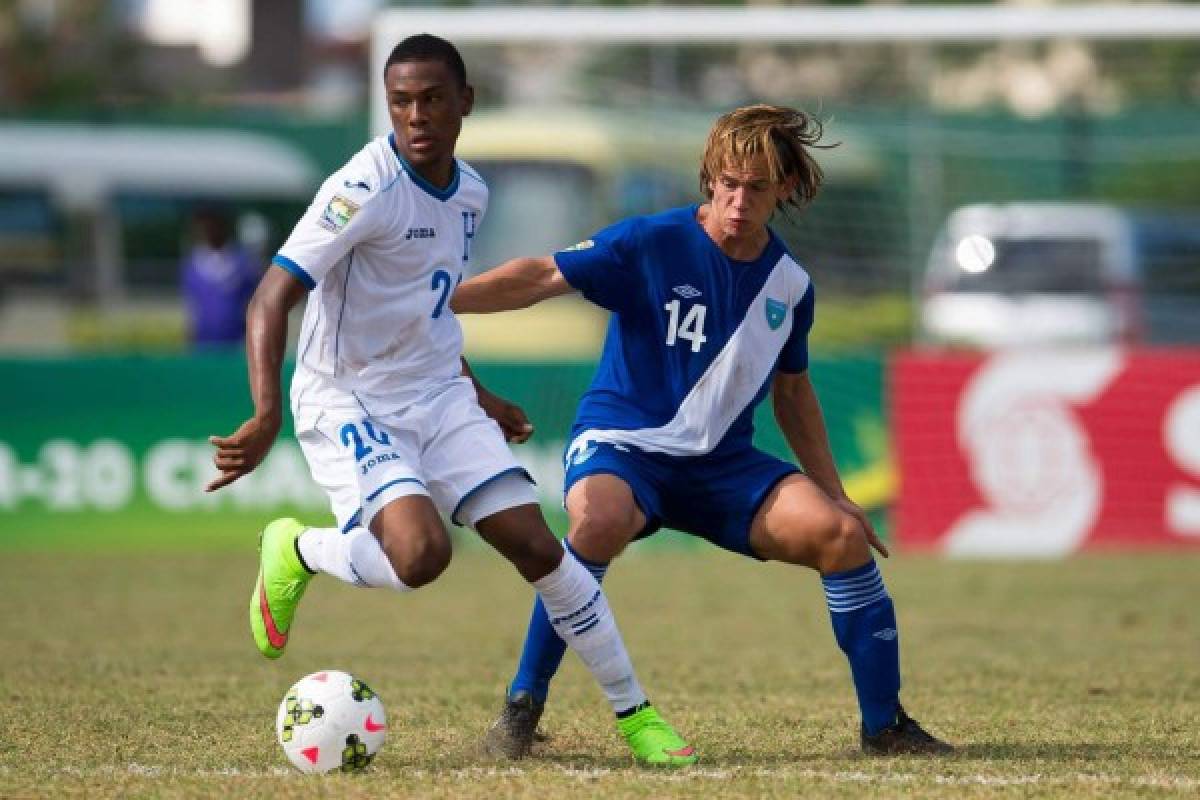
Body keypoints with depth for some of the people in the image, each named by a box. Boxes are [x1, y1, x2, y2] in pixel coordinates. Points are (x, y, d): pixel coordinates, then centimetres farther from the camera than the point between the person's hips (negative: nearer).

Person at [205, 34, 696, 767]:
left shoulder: (470, 195, 5)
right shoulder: (365, 190, -20)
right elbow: (272, 299, -25)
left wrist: (475, 394, 25)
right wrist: (267, 417, -37)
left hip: (438, 396, 6)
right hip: (349, 401, -6)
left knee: (538, 548, -2)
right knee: (421, 553, -29)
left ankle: (635, 714, 11)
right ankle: (296, 552, 3)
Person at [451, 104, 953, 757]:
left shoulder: (790, 284, 5)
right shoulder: (654, 244, -10)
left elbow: (792, 392, 19)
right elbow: (542, 277, -15)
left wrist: (834, 494, 18)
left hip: (723, 463, 5)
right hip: (621, 445, -5)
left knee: (840, 532, -16)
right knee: (601, 522, -39)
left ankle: (884, 726, -1)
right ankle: (521, 708, -23)